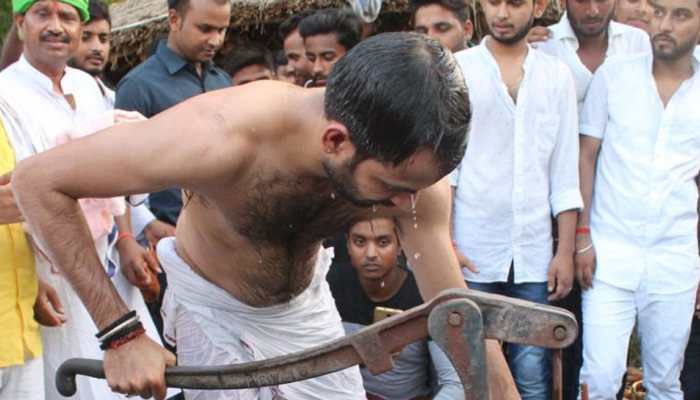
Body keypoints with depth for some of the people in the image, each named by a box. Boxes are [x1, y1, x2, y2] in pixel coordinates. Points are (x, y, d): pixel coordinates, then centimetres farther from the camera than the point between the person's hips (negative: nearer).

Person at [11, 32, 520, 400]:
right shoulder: (219, 139, -40)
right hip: (215, 312, -3)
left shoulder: (409, 165, -27)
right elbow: (37, 180, -31)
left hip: (307, 302, 4)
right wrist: (120, 331, -32)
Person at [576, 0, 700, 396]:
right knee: (599, 379, -6)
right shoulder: (613, 74, 0)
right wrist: (581, 238, -4)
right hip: (610, 254, -2)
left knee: (665, 381, 11)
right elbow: (586, 156, 3)